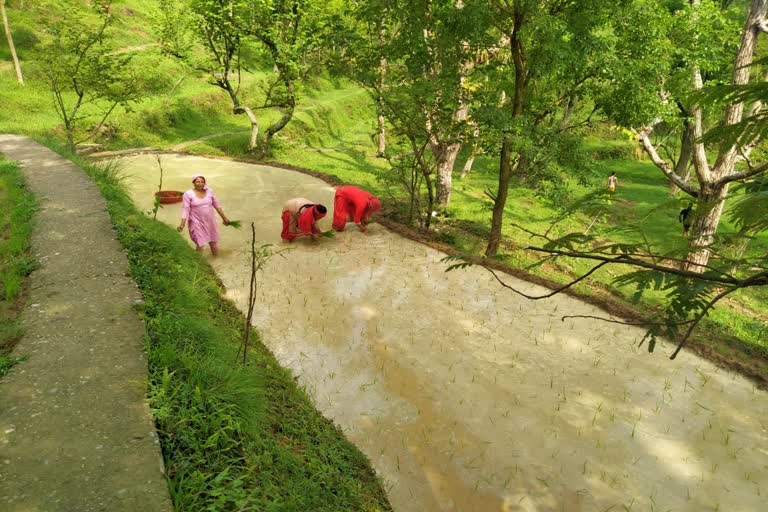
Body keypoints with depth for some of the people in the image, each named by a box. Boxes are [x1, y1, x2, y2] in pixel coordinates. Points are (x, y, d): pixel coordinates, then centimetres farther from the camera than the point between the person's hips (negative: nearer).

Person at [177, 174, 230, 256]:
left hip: (210, 222, 4)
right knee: (200, 245, -4)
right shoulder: (188, 194, -9)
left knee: (214, 243, 14)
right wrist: (182, 224, -20)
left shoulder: (209, 191, 1)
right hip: (197, 223, -4)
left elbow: (216, 205, 10)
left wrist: (224, 217, 12)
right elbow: (185, 209, -12)